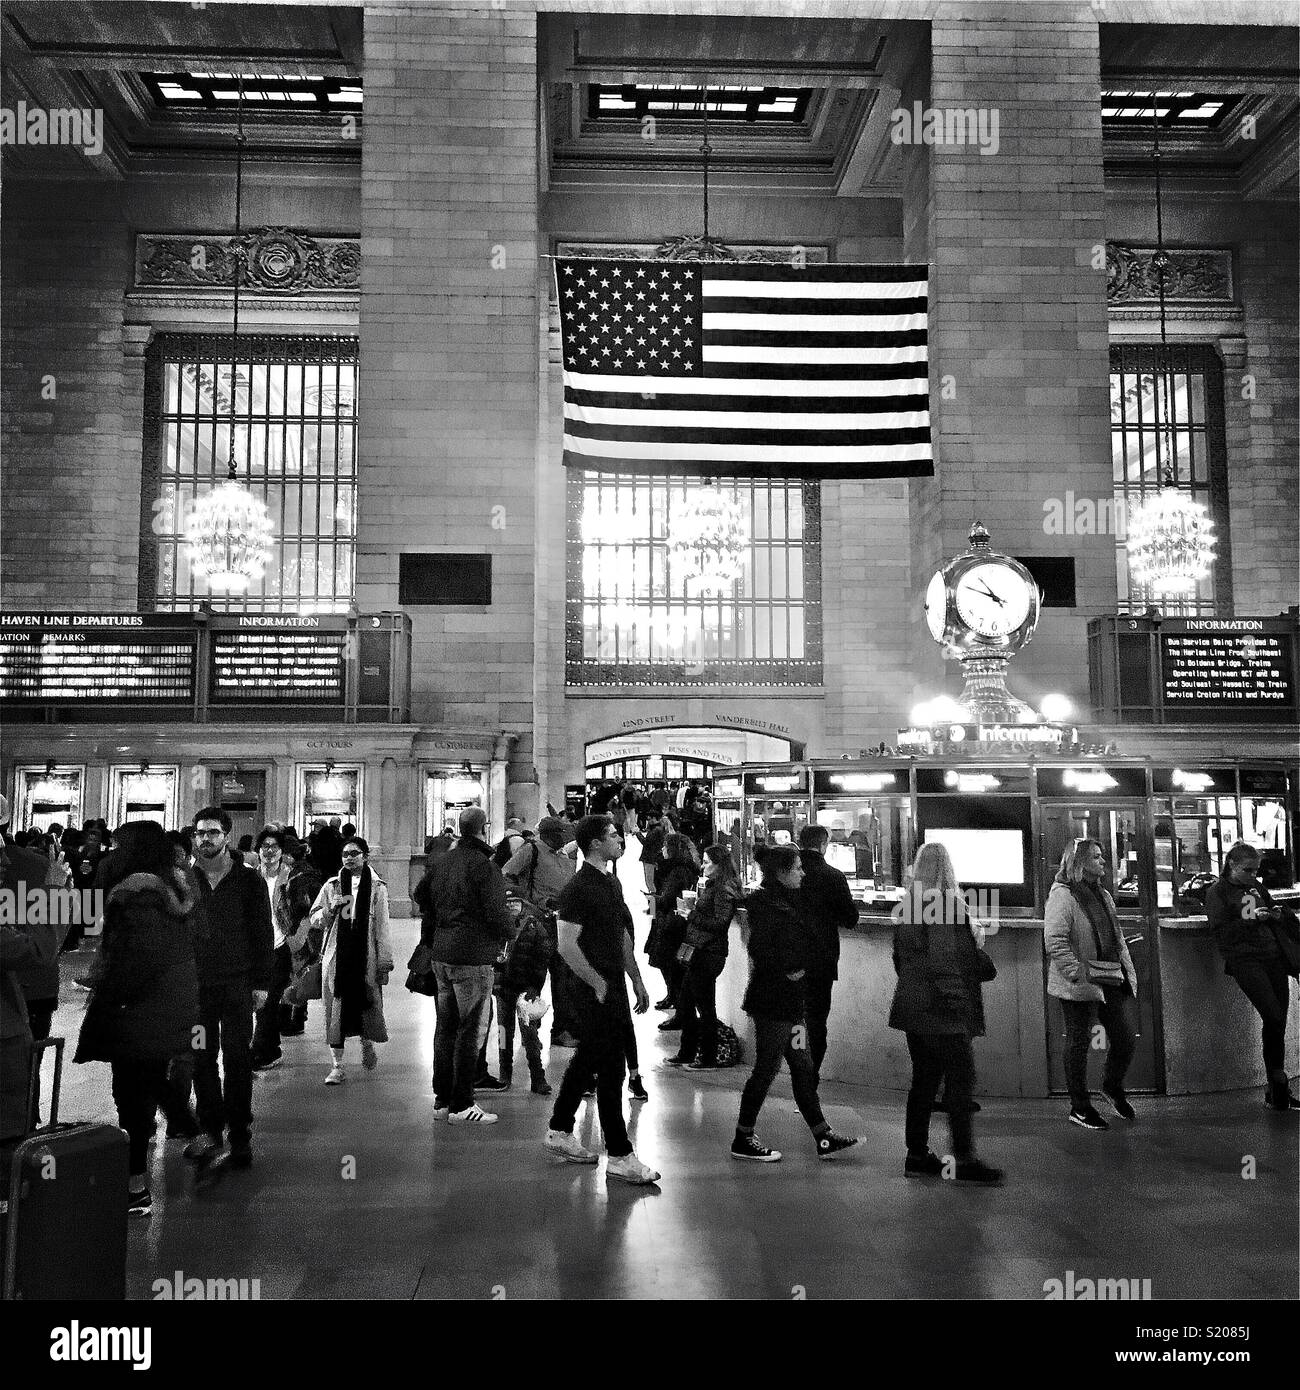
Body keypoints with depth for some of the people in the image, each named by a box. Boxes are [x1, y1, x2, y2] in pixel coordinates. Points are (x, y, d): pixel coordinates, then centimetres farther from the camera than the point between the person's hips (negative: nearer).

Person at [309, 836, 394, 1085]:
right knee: (335, 1009, 1)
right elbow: (315, 920, 8)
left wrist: (385, 961, -1)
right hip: (336, 955, 1)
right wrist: (331, 908, -12)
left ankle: (367, 1044, 33)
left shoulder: (377, 887, 3)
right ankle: (337, 1066, 9)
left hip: (366, 956, -1)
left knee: (367, 1004, 2)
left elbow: (382, 927, 3)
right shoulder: (332, 885, 7)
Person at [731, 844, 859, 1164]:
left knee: (803, 1069, 13)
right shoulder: (767, 906, -17)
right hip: (772, 1001, -10)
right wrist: (788, 970, -16)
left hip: (789, 1000, 10)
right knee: (766, 1069, -1)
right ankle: (743, 1140, 12)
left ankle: (823, 1137, 20)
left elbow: (807, 944, 17)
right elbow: (760, 951, -26)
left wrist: (800, 967, 0)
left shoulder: (788, 902, 14)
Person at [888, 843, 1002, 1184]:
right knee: (961, 1080, -1)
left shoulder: (907, 906, 9)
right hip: (942, 1011, -8)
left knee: (924, 1079, 14)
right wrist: (957, 1004, -16)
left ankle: (917, 1155, 18)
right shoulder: (947, 904, -15)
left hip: (912, 1005, 8)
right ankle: (965, 1161, 2)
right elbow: (945, 960, -20)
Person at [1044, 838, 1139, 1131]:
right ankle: (1079, 1108, 16)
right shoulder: (1062, 895, -12)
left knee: (1126, 1039, 10)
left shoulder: (1103, 895, 16)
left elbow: (1117, 938, 23)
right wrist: (1077, 973, -24)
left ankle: (1113, 1087, 36)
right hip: (1079, 986, -8)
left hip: (1111, 981, 8)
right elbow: (1055, 941, -20)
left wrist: (1128, 972, 14)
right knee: (1079, 1043, 3)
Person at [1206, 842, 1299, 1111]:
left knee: (1278, 1023, 3)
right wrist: (1251, 919, -17)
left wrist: (1277, 915, 6)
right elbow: (1220, 931, -8)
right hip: (1245, 960, -6)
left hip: (1274, 956, 6)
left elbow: (1274, 914, 29)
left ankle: (1276, 1092, 12)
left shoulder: (1257, 887, 17)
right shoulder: (1217, 892, 0)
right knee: (1273, 1018, -17)